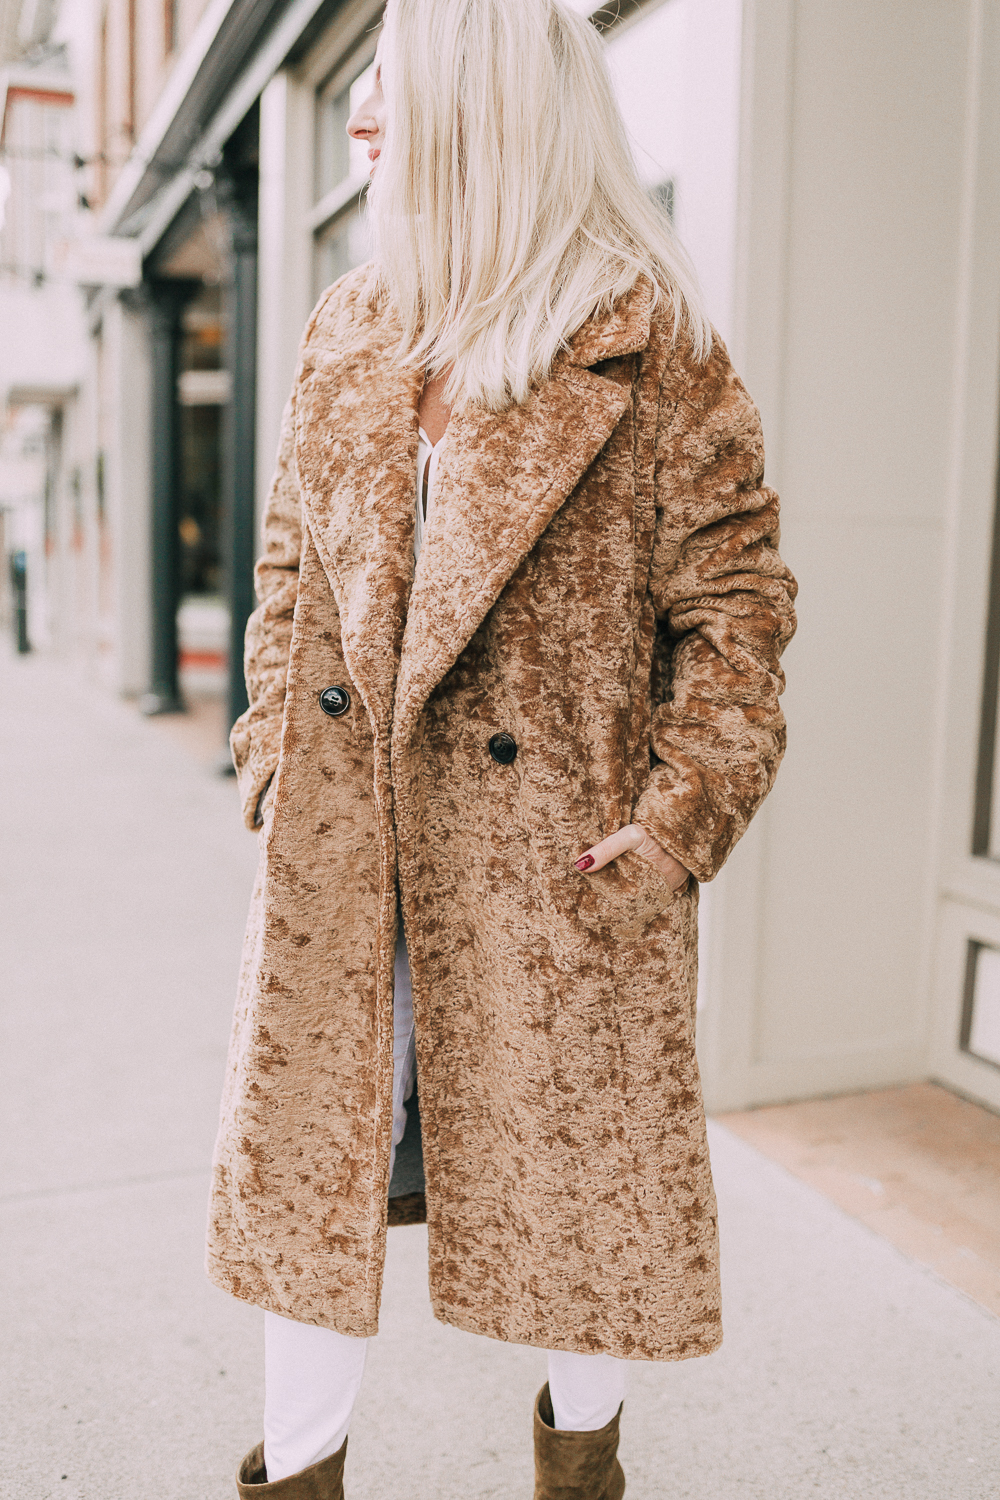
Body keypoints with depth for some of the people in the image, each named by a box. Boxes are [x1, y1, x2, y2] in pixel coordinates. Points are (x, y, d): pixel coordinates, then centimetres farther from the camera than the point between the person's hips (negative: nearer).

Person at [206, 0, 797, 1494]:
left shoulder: (654, 353, -6)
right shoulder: (349, 332, 9)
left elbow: (735, 599, -6)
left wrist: (679, 820, -13)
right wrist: (272, 742, 5)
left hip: (551, 848, -3)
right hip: (343, 837, 4)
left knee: (578, 1152, 12)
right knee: (312, 1141, 11)